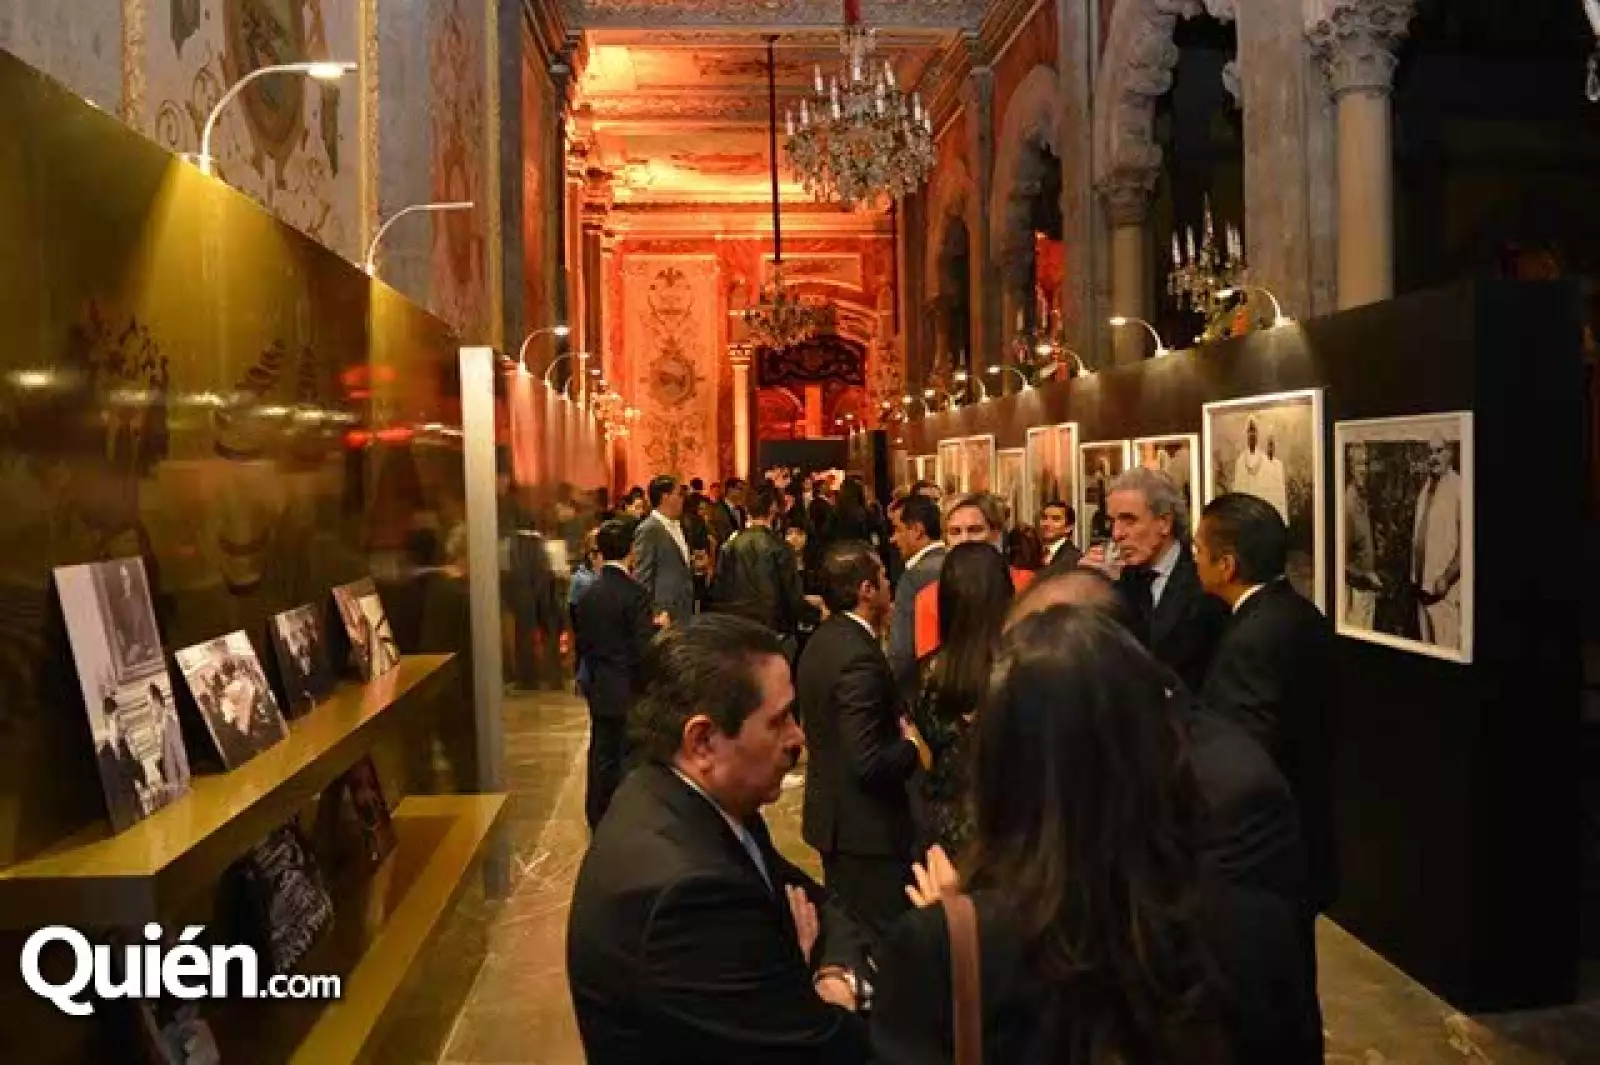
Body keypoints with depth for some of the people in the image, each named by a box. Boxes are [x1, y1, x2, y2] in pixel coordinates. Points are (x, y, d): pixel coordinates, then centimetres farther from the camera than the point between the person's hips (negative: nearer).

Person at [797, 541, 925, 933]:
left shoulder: (823, 640, 4)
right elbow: (870, 764, -27)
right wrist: (910, 745, -10)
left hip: (831, 814, 10)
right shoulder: (859, 656, -25)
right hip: (866, 827, -9)